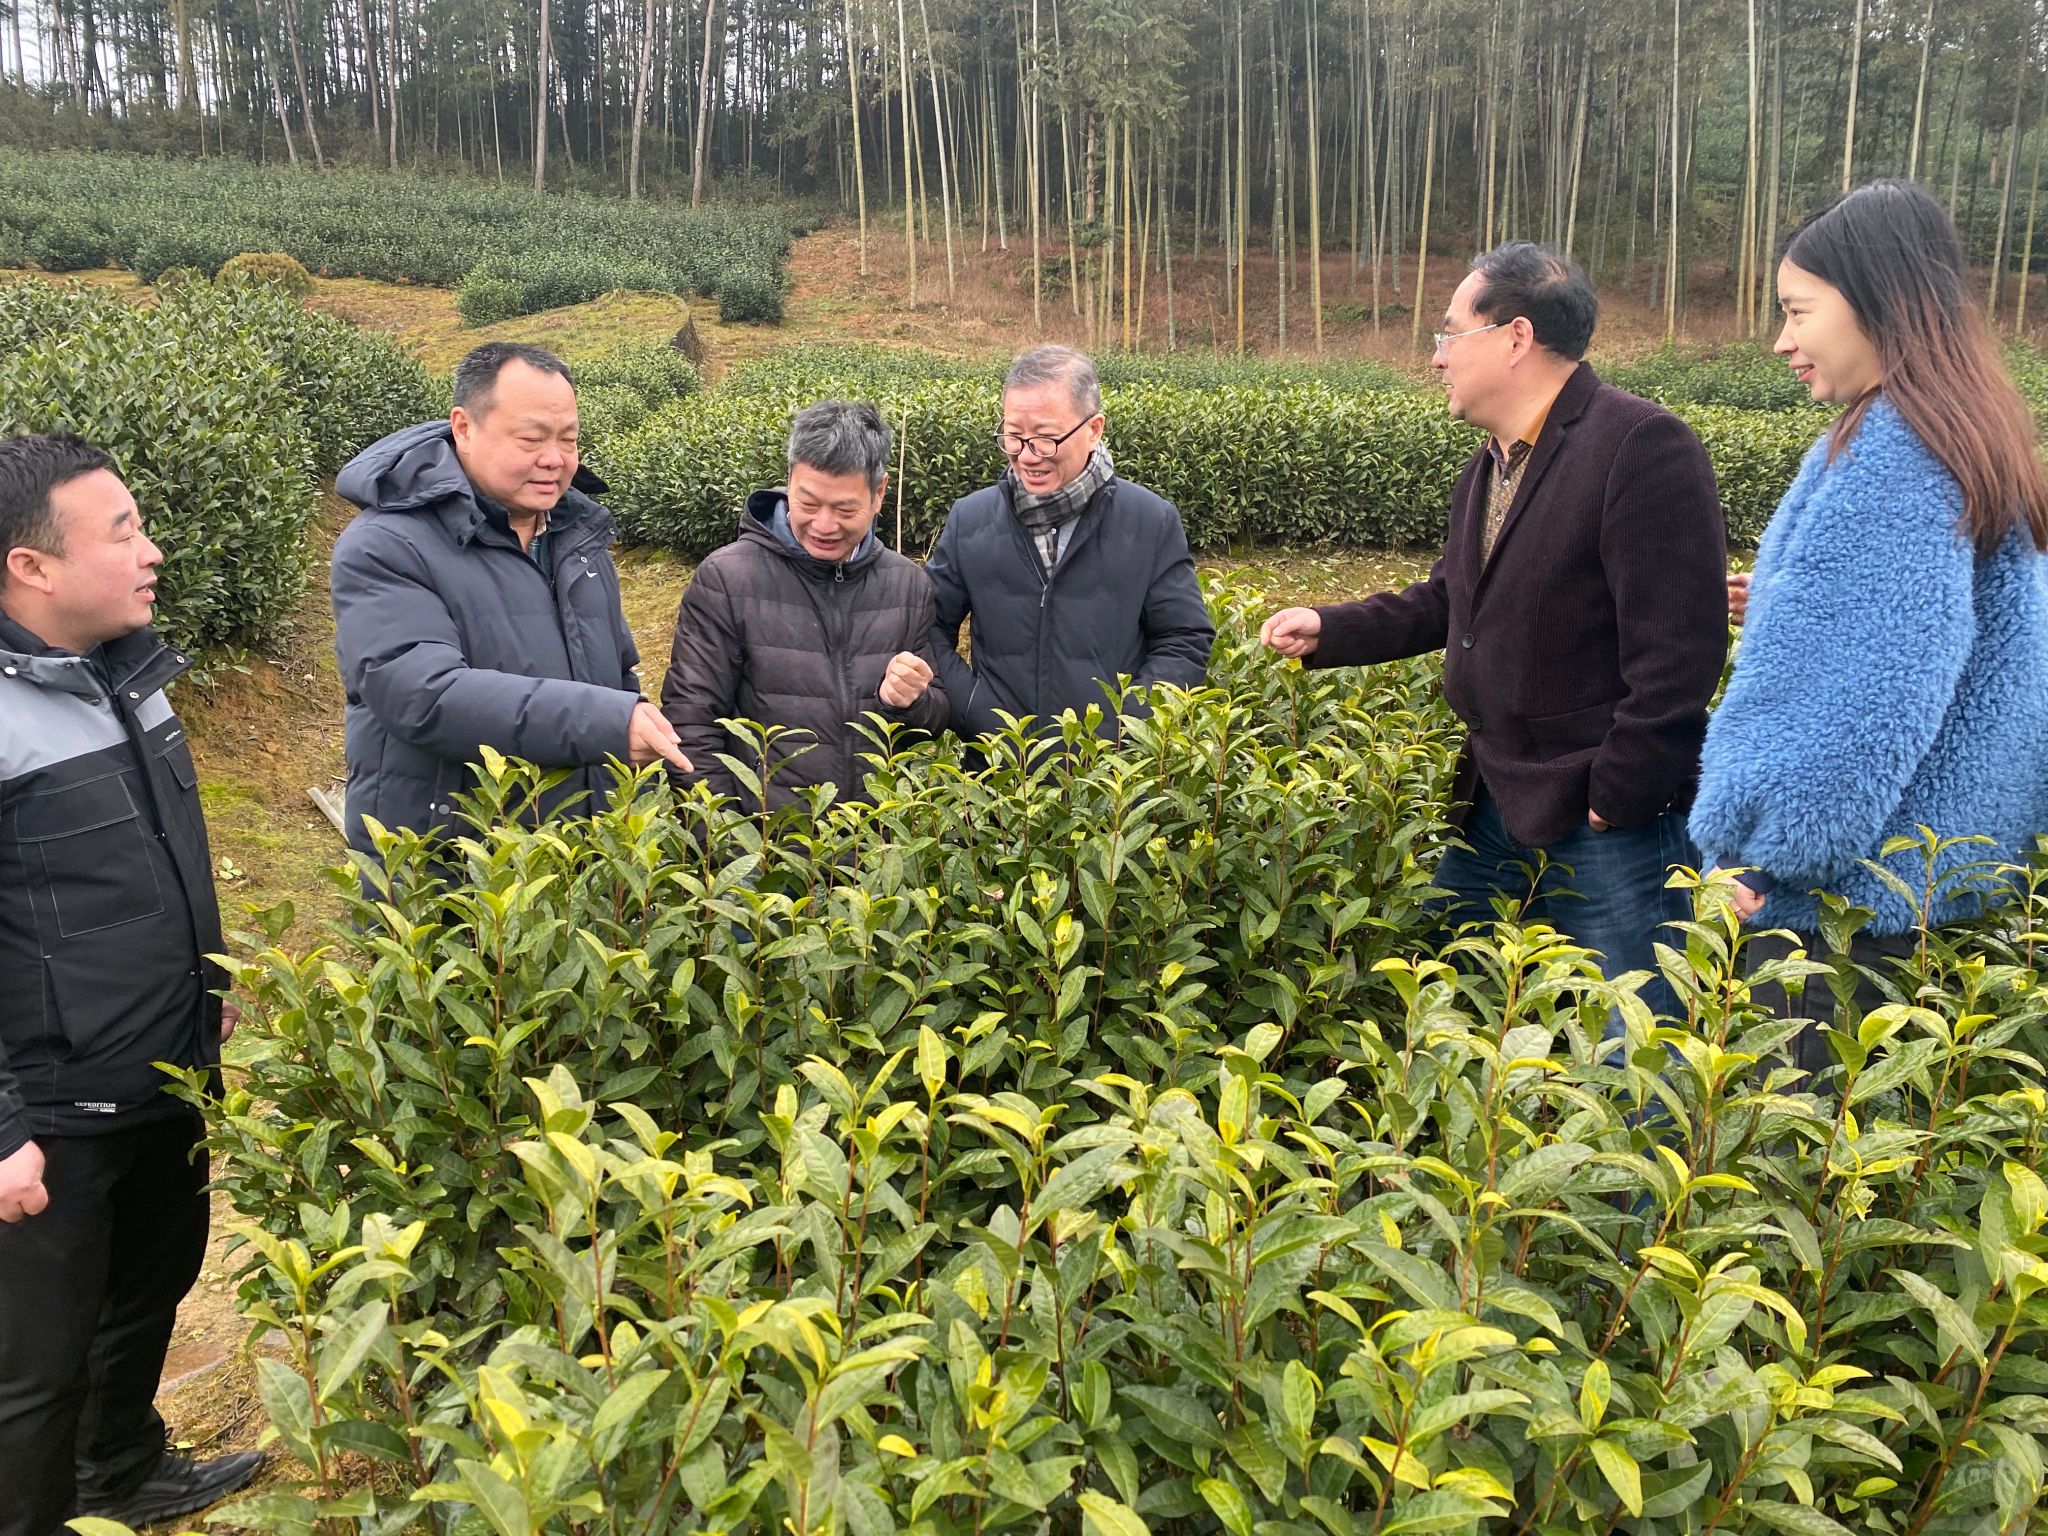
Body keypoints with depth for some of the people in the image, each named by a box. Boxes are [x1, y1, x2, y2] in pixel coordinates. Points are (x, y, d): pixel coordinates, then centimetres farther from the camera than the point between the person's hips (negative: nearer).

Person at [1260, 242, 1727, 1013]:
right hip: (1495, 805, 9)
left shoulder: (1643, 447, -17)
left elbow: (1679, 646, -22)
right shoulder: (1489, 465, 14)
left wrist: (1619, 798, -20)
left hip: (1606, 814, -9)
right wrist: (1328, 630, 15)